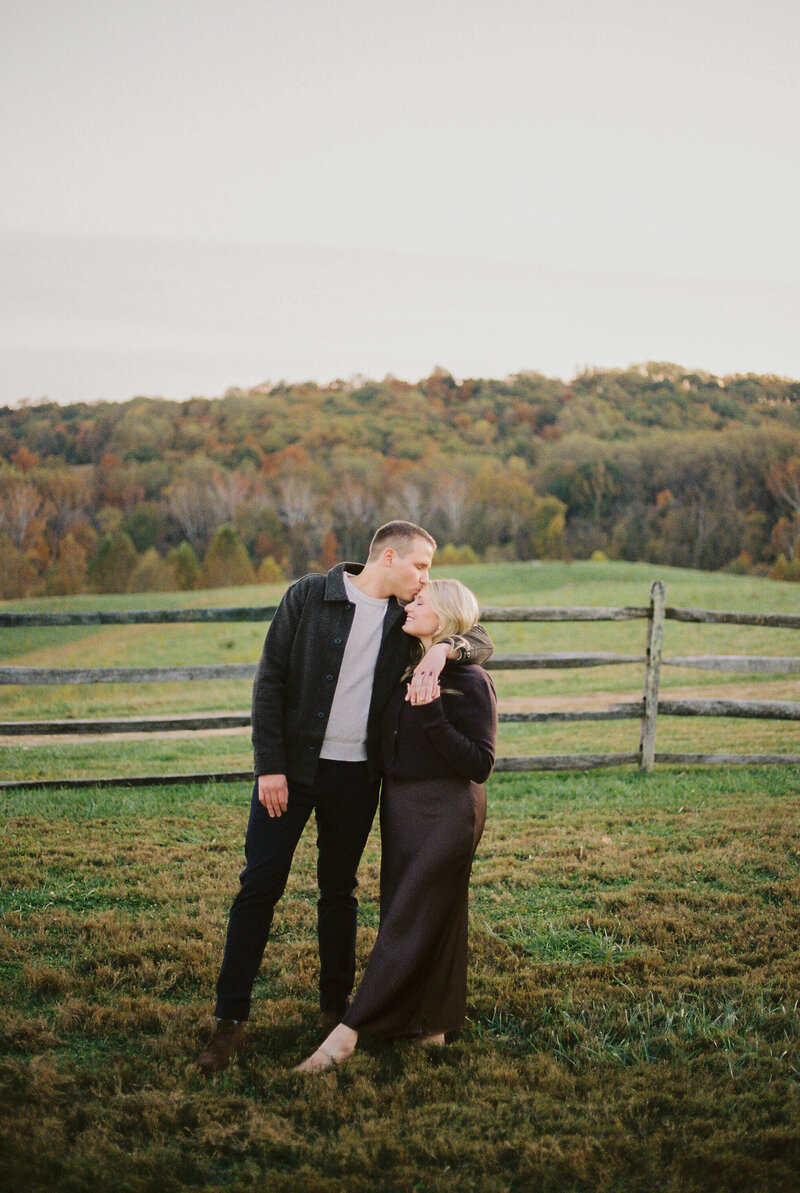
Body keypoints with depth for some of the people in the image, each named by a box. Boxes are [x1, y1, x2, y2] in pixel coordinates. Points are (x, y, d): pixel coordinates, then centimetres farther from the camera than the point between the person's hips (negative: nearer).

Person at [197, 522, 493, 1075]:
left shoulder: (405, 616, 5)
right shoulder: (308, 597, -6)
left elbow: (483, 640, 8)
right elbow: (270, 682, -6)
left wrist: (444, 648, -16)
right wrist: (269, 765, -12)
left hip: (357, 775, 3)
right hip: (292, 766, -3)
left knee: (339, 891, 11)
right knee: (260, 884, -4)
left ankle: (335, 1008, 23)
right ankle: (230, 1018, 2)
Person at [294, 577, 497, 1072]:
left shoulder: (471, 682, -14)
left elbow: (479, 765, -20)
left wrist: (432, 713, -26)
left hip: (447, 810, -8)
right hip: (401, 803, 8)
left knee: (412, 919, -6)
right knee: (424, 915, 12)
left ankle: (347, 1033, -9)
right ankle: (431, 1026, 22)